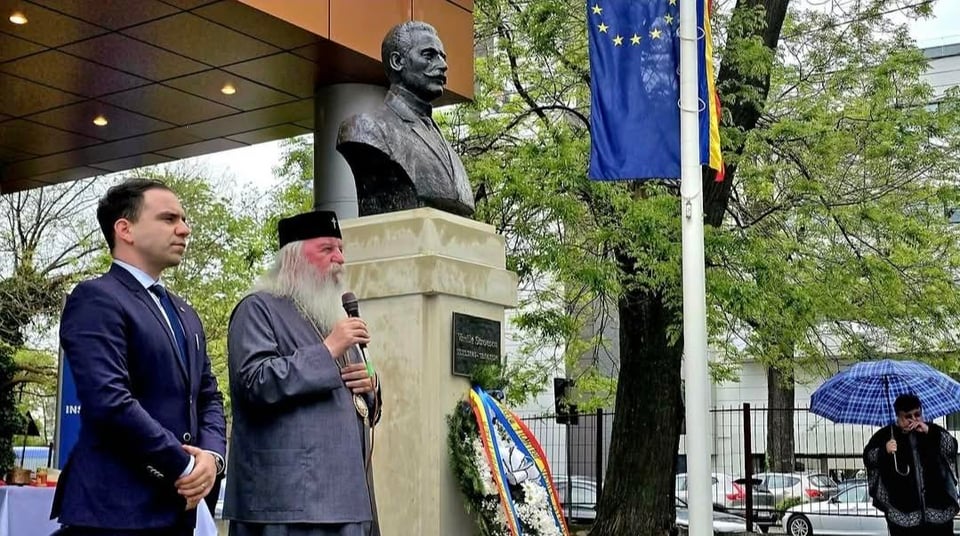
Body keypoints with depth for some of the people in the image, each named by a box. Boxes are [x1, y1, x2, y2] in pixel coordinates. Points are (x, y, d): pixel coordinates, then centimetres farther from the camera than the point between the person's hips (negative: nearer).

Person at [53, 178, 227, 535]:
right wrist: (186, 466, -13)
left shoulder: (185, 315, 19)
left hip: (175, 506, 8)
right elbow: (110, 402, -21)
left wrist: (211, 455, -4)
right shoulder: (95, 299, -10)